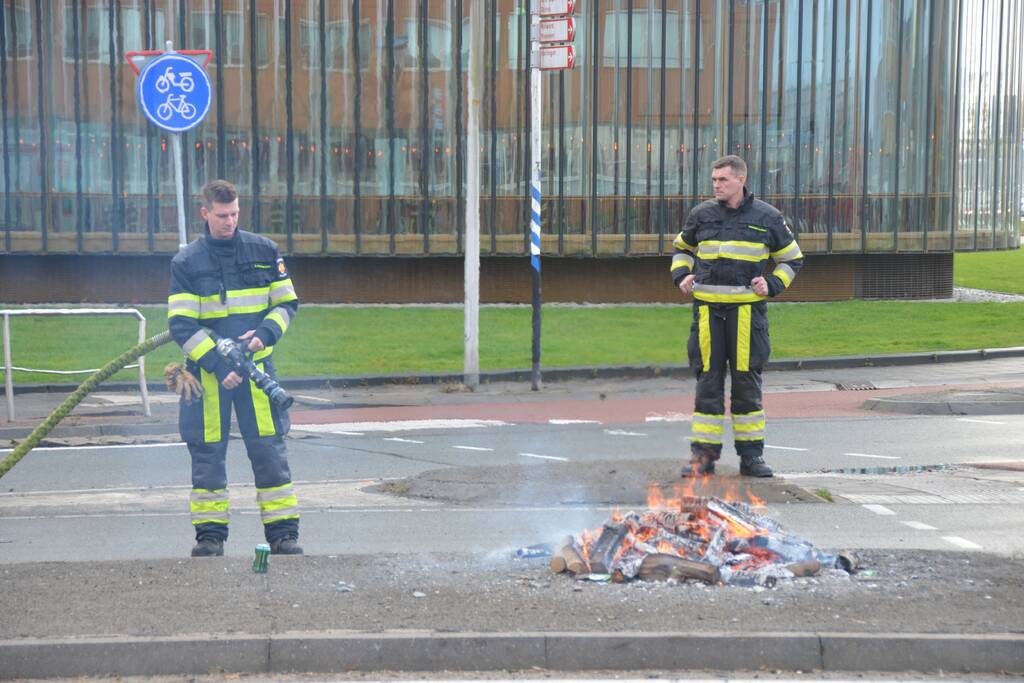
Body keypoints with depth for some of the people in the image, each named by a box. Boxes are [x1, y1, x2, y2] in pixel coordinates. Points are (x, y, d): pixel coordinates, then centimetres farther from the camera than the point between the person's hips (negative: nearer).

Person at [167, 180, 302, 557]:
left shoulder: (263, 250, 4)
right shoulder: (186, 263, -2)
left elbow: (287, 303, 10)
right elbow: (181, 326, -7)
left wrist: (265, 334, -9)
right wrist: (218, 365, -16)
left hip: (256, 366, 1)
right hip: (207, 370, -1)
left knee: (269, 449, -1)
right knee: (207, 453, 3)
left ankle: (283, 532, 6)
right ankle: (210, 535, 13)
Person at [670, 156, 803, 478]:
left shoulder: (767, 217, 3)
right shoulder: (701, 214, 8)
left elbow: (792, 259, 13)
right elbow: (681, 248, 25)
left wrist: (772, 285, -3)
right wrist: (681, 275, 6)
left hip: (747, 309, -2)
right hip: (707, 309, 2)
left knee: (747, 382, 3)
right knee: (707, 381, 3)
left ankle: (751, 455, 11)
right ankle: (703, 453, 8)